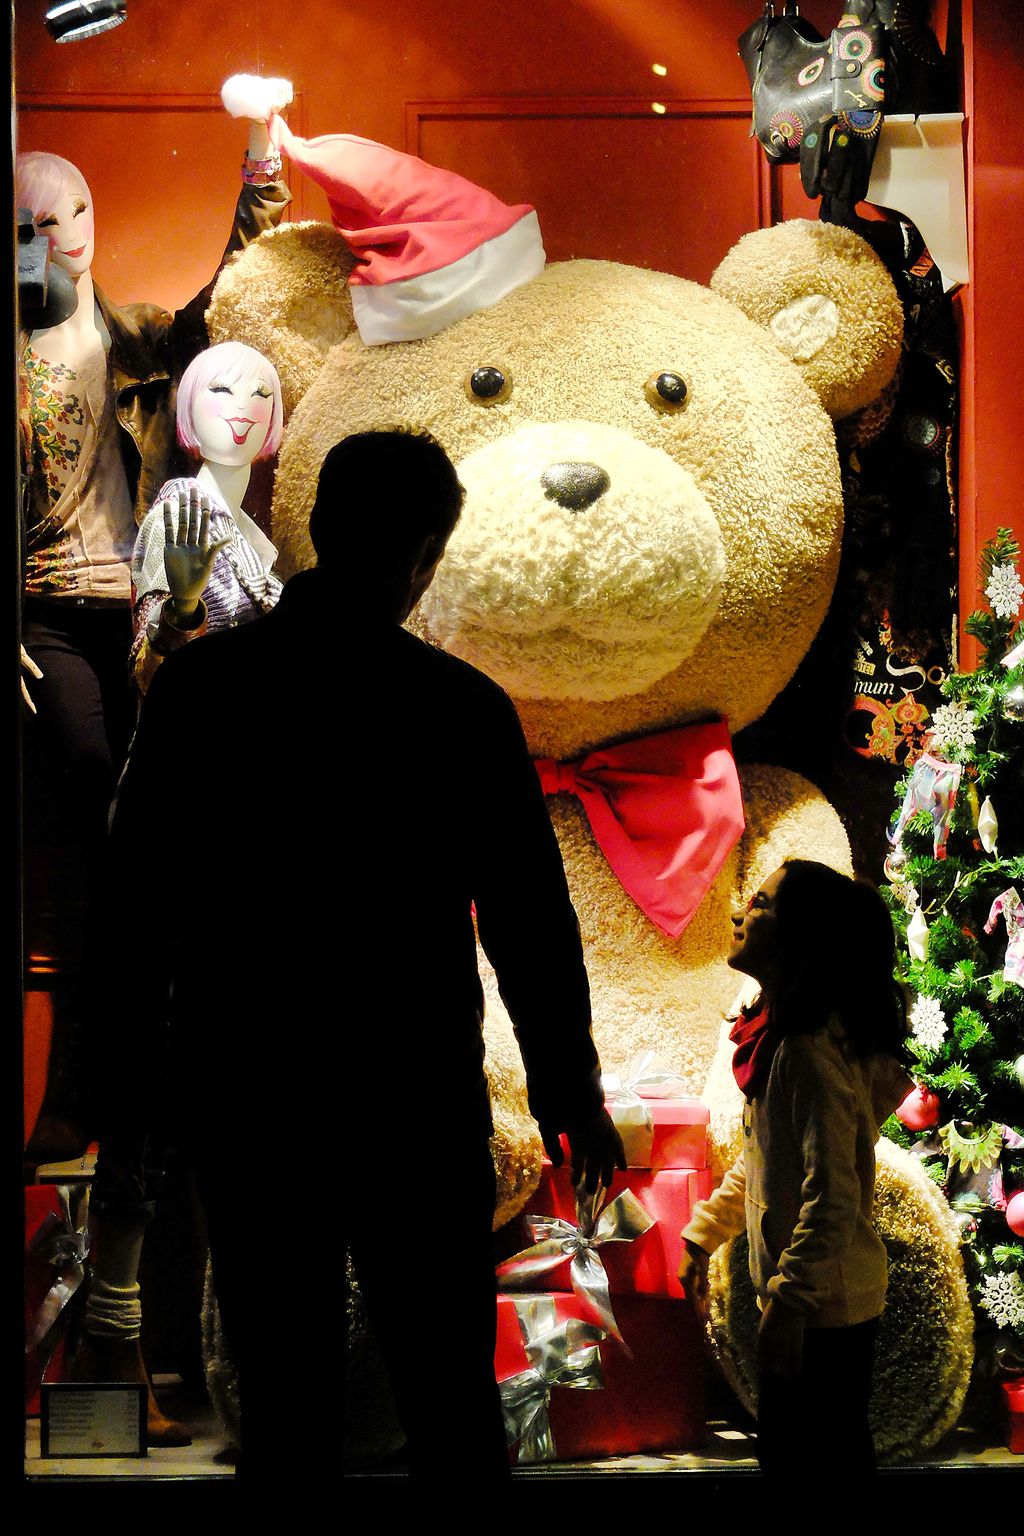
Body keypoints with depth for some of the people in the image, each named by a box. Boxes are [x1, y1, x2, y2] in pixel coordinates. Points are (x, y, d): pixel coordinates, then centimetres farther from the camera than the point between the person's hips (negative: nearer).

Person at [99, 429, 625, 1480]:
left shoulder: (194, 685, -3)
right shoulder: (462, 707, -9)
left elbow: (132, 890, 1)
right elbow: (528, 914, -4)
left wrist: (136, 1062, 12)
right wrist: (568, 1083, 8)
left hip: (239, 1087, 2)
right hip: (415, 1093, -2)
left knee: (279, 1378, 10)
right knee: (445, 1382, 8)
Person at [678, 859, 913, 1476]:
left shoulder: (809, 1052, -23)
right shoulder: (780, 1035, 9)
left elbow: (832, 1196, -27)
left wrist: (788, 1299, -25)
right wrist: (701, 1236, 21)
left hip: (822, 1305, -10)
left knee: (794, 1454, 0)